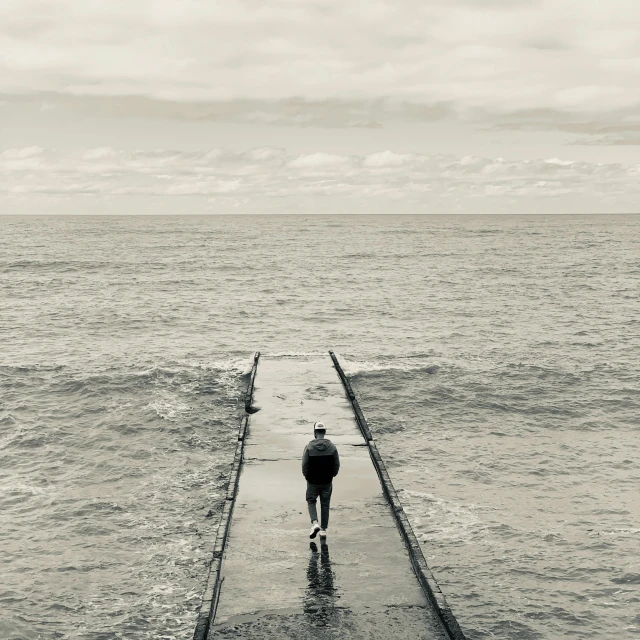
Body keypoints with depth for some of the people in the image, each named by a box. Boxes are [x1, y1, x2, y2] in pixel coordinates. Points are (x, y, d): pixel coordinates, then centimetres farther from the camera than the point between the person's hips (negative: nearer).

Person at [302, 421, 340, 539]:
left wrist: (307, 477, 7)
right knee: (325, 505, 14)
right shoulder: (332, 447, -9)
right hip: (327, 481, 2)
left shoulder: (309, 447, -14)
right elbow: (336, 466, -5)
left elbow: (304, 466, -11)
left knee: (311, 501, 18)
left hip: (313, 481, -2)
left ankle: (314, 523, -5)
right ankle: (323, 530, 18)